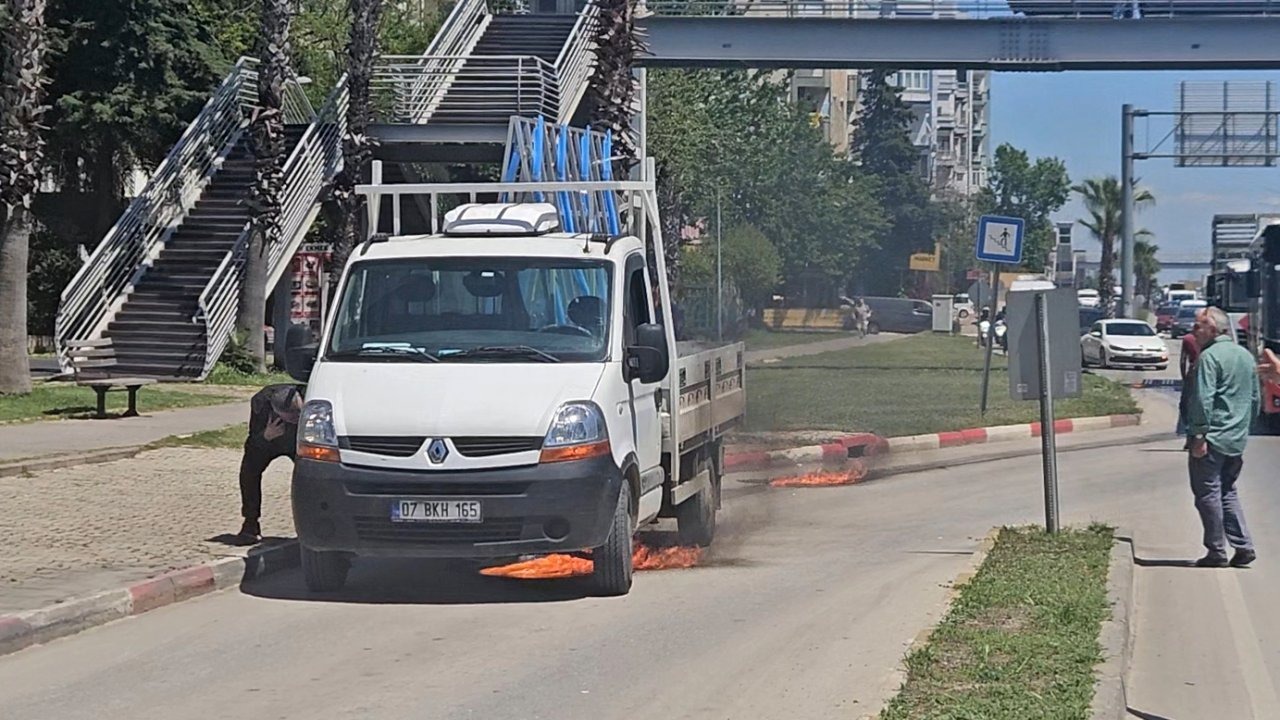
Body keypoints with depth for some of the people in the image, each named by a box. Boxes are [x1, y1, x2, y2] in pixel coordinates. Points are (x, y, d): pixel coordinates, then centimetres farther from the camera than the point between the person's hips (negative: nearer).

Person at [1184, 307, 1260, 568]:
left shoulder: (1210, 356, -13)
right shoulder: (1246, 356, 13)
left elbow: (1203, 400, -20)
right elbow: (1256, 399, 19)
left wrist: (1199, 435, -19)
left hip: (1212, 439, -8)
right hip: (1237, 440, 8)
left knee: (1208, 493, 0)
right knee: (1228, 492, 17)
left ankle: (1216, 552, 1)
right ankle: (1243, 546, 10)